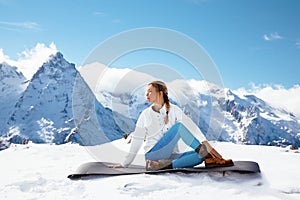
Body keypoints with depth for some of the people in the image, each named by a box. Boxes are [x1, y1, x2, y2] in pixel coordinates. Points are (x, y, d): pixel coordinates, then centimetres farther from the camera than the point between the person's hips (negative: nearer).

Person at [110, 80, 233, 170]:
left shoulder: (174, 110, 6)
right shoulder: (146, 114, 7)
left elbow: (190, 126, -8)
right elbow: (137, 140, 10)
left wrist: (206, 143, -23)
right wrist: (125, 164, 10)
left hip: (170, 156, 2)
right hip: (153, 153, -2)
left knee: (199, 156, -26)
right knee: (178, 126, -24)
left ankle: (166, 165, -36)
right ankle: (206, 155, -29)